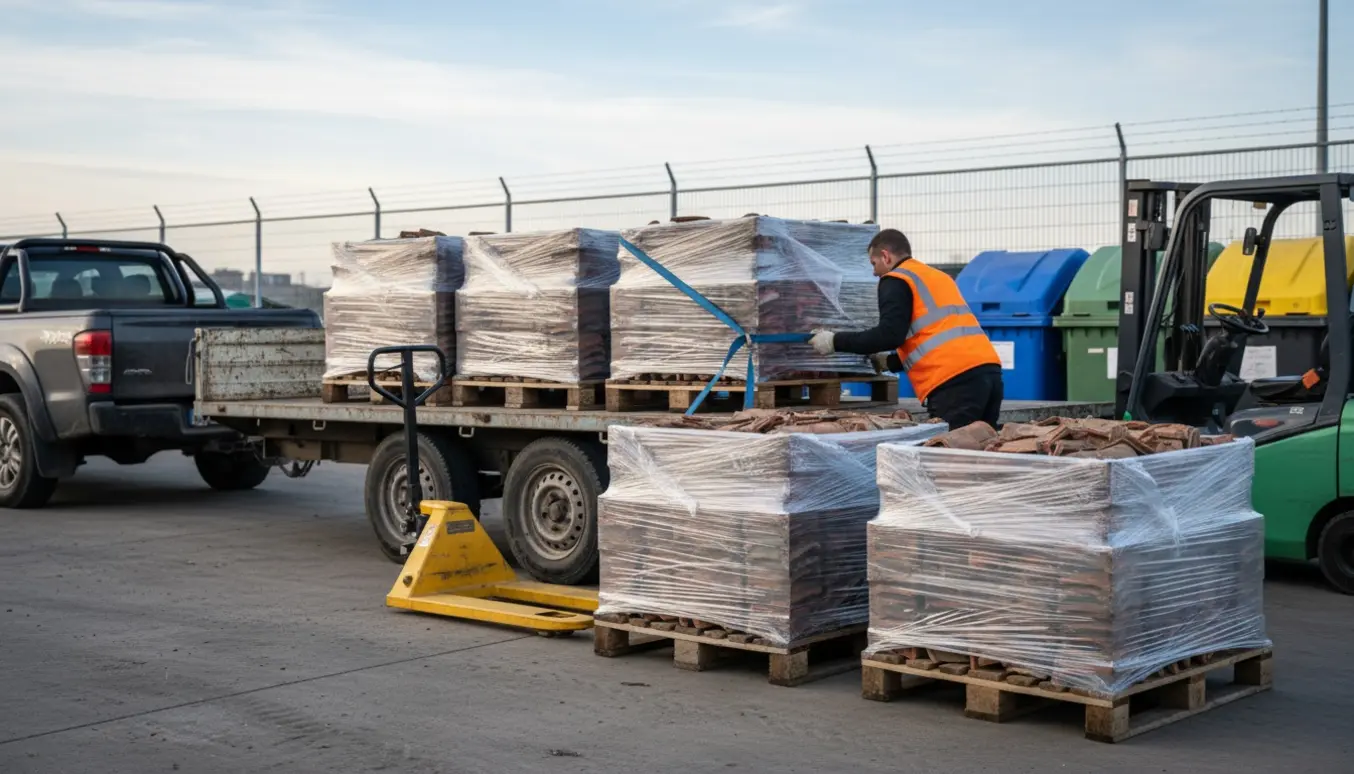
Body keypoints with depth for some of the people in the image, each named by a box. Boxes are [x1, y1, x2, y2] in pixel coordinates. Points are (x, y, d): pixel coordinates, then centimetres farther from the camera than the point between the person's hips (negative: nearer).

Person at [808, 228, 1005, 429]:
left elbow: (889, 335, -7)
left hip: (956, 379, -8)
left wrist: (835, 341, 2)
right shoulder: (939, 277, 29)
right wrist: (890, 361, 37)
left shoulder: (896, 279, 4)